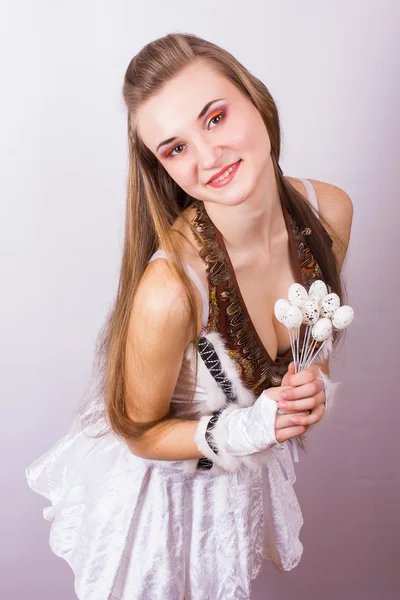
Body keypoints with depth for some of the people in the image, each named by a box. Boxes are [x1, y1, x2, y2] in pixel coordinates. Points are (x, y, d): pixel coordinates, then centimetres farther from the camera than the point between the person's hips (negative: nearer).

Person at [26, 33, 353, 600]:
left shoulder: (330, 211, -21)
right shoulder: (169, 289, -41)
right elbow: (139, 431, -21)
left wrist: (313, 385, -22)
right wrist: (244, 430, -36)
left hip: (248, 473, 5)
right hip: (153, 480, -4)